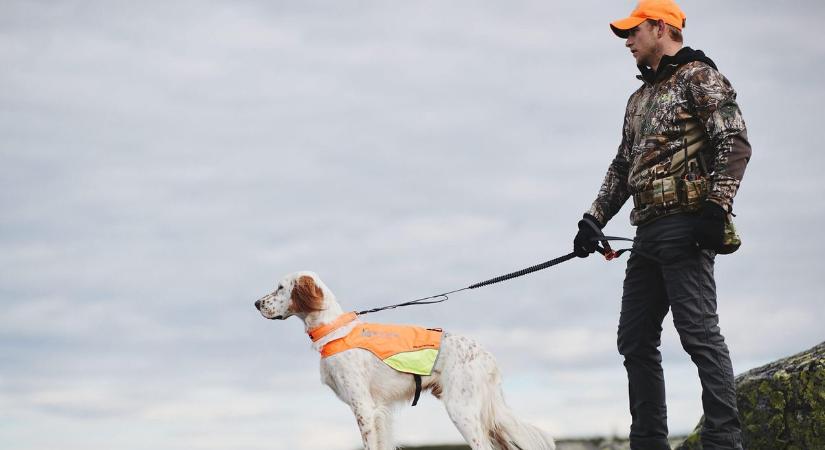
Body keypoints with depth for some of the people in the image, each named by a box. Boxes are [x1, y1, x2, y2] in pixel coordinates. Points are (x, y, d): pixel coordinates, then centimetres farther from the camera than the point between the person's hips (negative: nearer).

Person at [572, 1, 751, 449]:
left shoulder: (698, 77, -2)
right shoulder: (639, 99, 24)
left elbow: (735, 143, -11)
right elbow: (622, 167, 27)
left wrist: (717, 207, -20)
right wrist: (594, 218, 17)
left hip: (684, 226, -9)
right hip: (647, 231, 9)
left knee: (699, 332, -13)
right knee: (635, 340, 8)